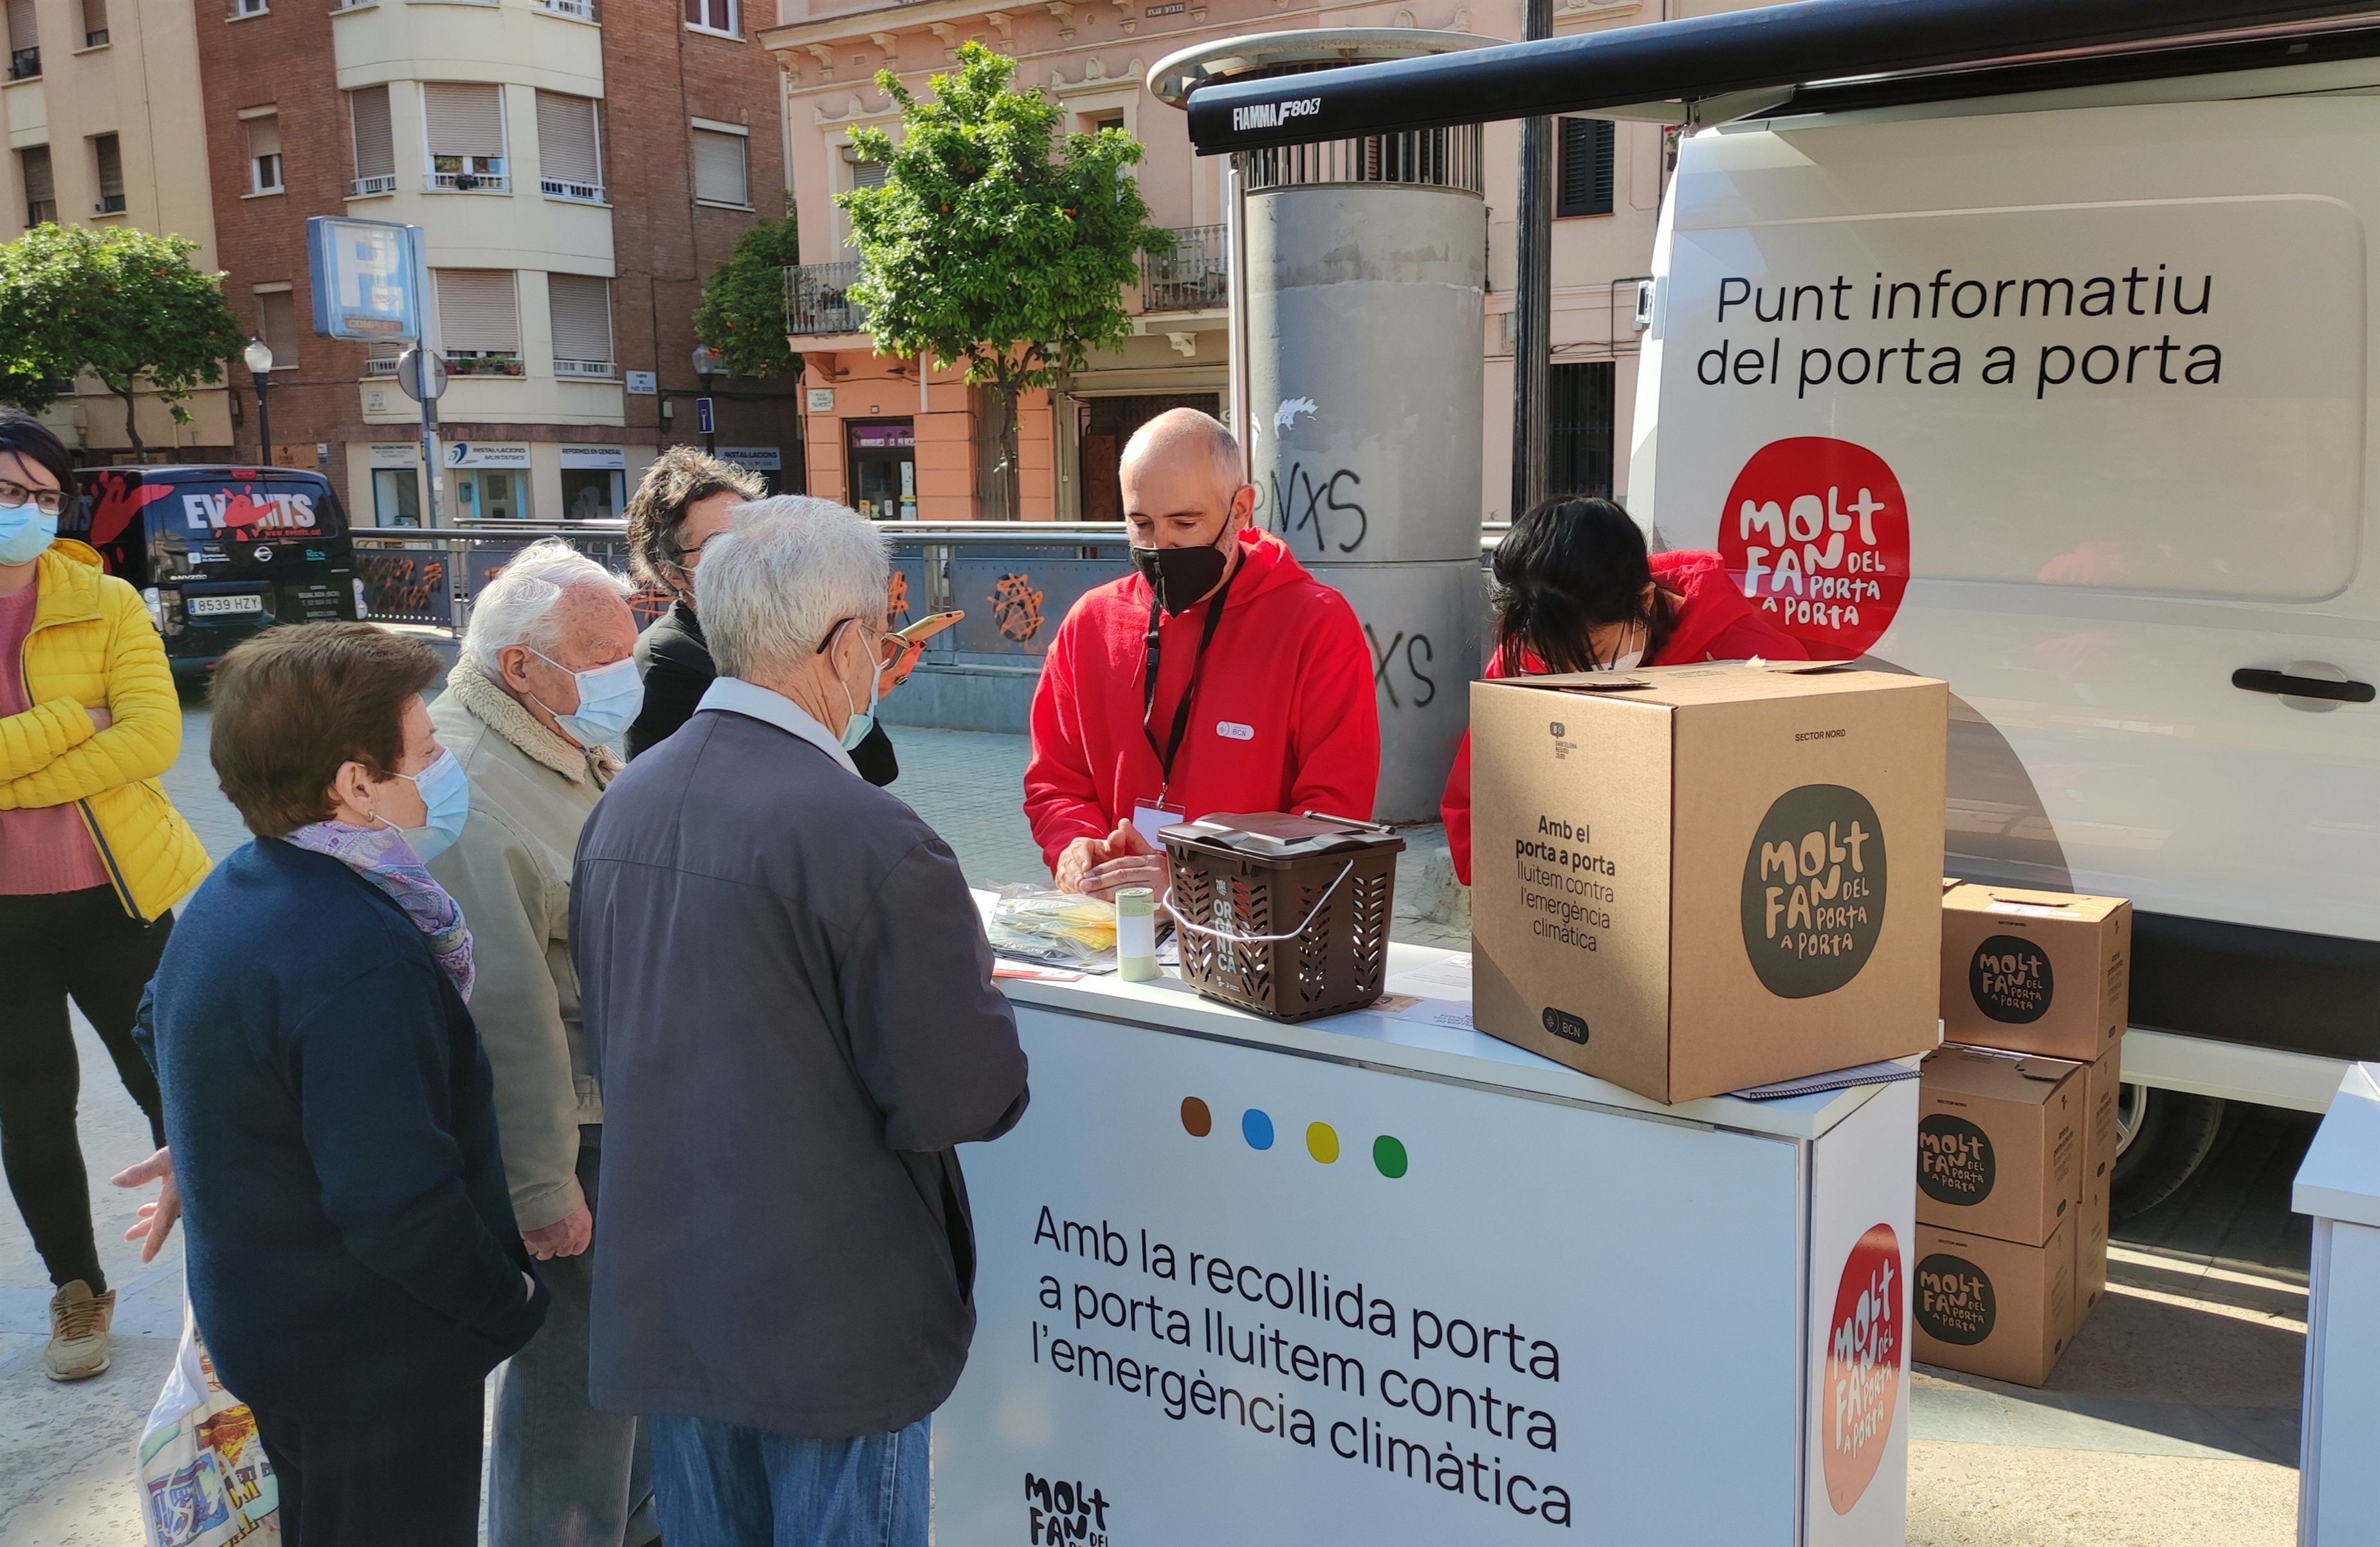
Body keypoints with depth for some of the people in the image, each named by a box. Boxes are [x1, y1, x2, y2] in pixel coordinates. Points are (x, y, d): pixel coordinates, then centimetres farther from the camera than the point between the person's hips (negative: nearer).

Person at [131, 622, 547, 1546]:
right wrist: (507, 1298, -17)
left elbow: (160, 1030, 20)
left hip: (258, 1320, 9)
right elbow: (396, 1203, -32)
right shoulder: (362, 959, -32)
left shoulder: (229, 893, 1)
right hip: (378, 1364, -9)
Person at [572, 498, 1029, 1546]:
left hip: (660, 1300, 7)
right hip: (832, 1321, -7)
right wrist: (976, 994, 1)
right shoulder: (866, 840, -23)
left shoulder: (622, 803, 1)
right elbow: (968, 1097, -20)